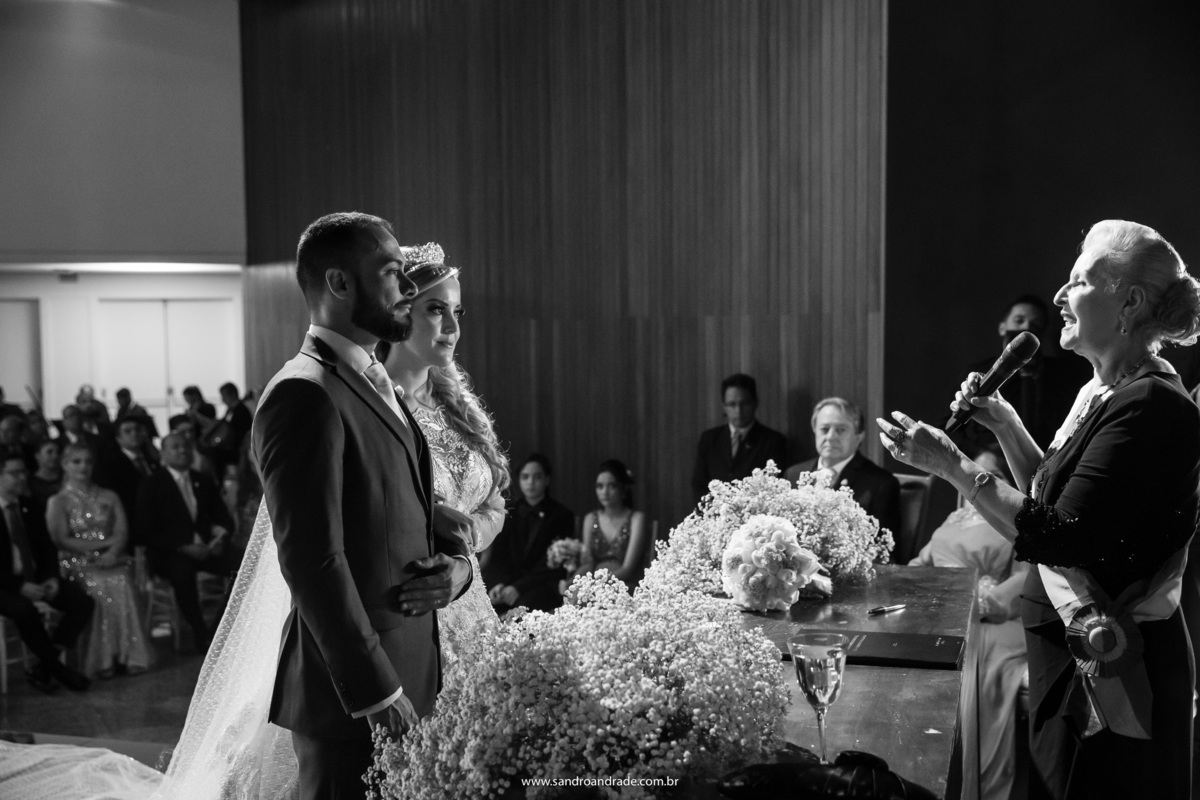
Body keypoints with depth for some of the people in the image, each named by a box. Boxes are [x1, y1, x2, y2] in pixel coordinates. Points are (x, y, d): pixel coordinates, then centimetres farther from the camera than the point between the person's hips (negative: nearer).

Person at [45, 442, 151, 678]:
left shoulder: (109, 497, 19)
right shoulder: (57, 502, 10)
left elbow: (122, 533, 9)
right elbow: (62, 540, -1)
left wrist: (113, 552, -13)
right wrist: (104, 543, -7)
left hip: (112, 560, 2)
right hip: (77, 564, -2)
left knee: (121, 585, -31)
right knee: (99, 588, -33)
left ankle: (128, 655, -29)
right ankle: (103, 659, -28)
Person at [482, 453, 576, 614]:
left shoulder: (562, 516, 4)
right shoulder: (509, 513, 17)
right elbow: (497, 556, 10)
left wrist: (519, 588, -18)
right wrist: (497, 584, -13)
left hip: (543, 585, -3)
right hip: (507, 583, 3)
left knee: (523, 606, -38)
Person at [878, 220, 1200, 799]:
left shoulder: (1151, 406, -21)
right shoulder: (1103, 393, 8)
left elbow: (1060, 538, -25)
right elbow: (1050, 495, 19)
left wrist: (951, 465, -21)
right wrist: (1004, 423, 8)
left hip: (1111, 671, -9)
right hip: (1069, 653, 9)